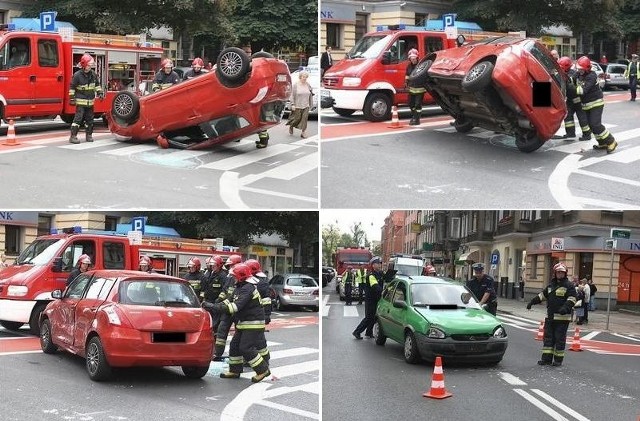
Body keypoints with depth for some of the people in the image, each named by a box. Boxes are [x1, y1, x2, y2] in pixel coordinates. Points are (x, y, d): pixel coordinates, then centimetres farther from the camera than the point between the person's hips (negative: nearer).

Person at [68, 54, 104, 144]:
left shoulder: (93, 74, 5)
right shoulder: (77, 75, -12)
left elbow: (97, 84, 19)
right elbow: (72, 87, -7)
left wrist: (100, 92, 9)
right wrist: (72, 98, -9)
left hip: (90, 101, 6)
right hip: (81, 101, -6)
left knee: (89, 119, 11)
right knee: (78, 118, -11)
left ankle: (89, 135, 22)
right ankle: (73, 136, -10)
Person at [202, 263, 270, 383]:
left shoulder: (248, 289, -22)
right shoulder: (239, 288, 13)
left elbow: (237, 306, -31)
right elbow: (229, 301, 13)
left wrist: (217, 308, -34)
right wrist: (214, 306, -1)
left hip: (253, 324, -11)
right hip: (243, 323, 11)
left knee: (246, 348, -13)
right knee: (235, 346, 12)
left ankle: (263, 370, -5)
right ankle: (235, 370, 22)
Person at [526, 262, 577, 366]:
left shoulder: (569, 286, -4)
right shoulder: (551, 285, 15)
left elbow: (572, 299, -13)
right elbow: (542, 295, 23)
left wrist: (565, 307, -28)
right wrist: (532, 302, 15)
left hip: (562, 318, -6)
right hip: (550, 317, 6)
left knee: (560, 339, -1)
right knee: (548, 338, 7)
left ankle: (558, 360, 7)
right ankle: (546, 358, 12)